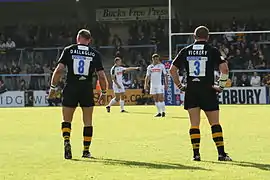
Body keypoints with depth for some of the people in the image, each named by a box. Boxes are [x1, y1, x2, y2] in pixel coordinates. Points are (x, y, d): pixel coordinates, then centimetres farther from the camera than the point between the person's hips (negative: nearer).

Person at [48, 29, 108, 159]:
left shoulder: (68, 50, 3)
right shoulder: (95, 54, 5)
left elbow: (59, 70, -5)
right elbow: (101, 76, 1)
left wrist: (53, 87, 3)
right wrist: (103, 93, 12)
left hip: (70, 89, 0)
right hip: (87, 89, 0)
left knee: (66, 120, 9)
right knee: (88, 121, 11)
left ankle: (66, 141, -16)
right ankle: (86, 150, 12)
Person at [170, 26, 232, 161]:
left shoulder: (186, 51, 7)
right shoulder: (212, 51, -1)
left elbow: (172, 70, 7)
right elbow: (224, 68, -11)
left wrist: (179, 85, 13)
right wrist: (221, 85, -1)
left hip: (191, 91, 2)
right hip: (208, 91, -2)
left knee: (194, 124, 6)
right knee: (215, 123, 4)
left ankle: (196, 154, 3)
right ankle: (221, 153, 1)